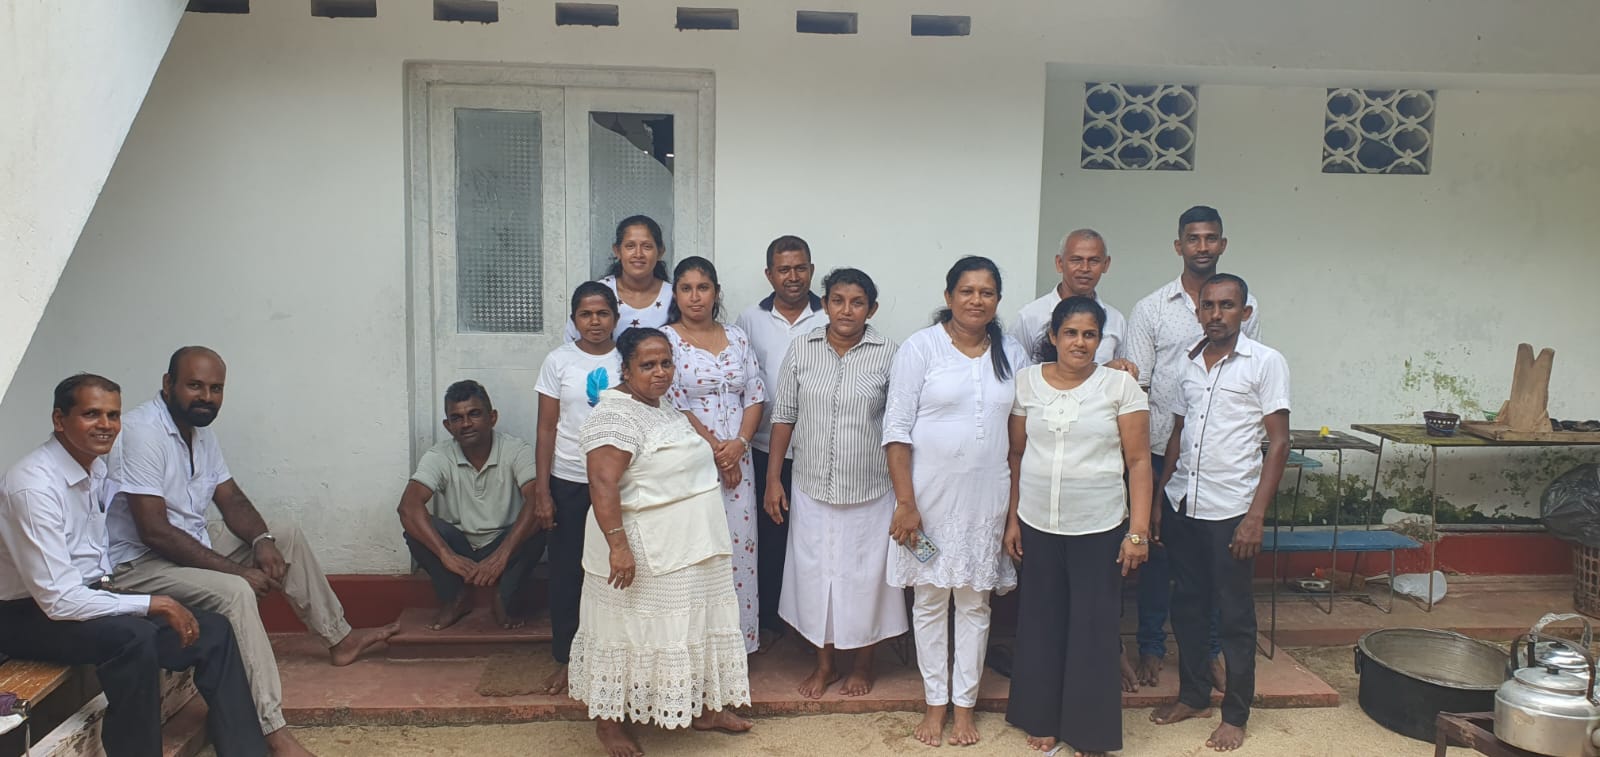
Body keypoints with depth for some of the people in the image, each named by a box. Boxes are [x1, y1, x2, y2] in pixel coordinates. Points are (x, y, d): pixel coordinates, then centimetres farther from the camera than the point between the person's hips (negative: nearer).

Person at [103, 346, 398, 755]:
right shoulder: (143, 431, -24)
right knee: (234, 592, -33)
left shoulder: (199, 430, 6)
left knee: (288, 537, 12)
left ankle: (339, 639, 22)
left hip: (195, 543, 10)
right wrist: (235, 569, -27)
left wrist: (262, 541, -11)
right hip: (140, 563, -10)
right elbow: (154, 531, -29)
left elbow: (231, 499, 11)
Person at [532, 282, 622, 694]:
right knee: (566, 571, 8)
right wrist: (542, 488, -4)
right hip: (569, 482, 0)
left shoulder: (628, 360, 0)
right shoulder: (559, 361, -1)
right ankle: (565, 658, 21)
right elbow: (547, 428, 0)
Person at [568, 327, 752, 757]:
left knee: (694, 627, 17)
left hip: (689, 549, 9)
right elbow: (602, 485, -27)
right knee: (631, 632, 4)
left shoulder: (665, 405, 10)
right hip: (643, 553, -9)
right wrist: (618, 546, -32)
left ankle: (703, 706, 32)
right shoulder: (616, 416, -20)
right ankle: (609, 720, 20)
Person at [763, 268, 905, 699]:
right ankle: (824, 663, 32)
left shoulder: (887, 355, -7)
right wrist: (773, 477, 0)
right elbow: (784, 415, 2)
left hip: (869, 492, -2)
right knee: (814, 572, 12)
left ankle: (863, 663, 33)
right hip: (812, 489, 2)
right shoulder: (802, 349, -2)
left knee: (864, 575, 11)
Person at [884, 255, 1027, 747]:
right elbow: (898, 429, -8)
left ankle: (965, 704, 25)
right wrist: (905, 503, -13)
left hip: (986, 499, 3)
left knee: (975, 602, 11)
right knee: (930, 601, 8)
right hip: (930, 497, -2)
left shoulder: (1012, 354, 4)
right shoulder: (921, 348, -7)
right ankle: (935, 702, 23)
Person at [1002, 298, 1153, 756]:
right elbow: (1016, 454, 7)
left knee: (1094, 628, 4)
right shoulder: (1027, 381, 2)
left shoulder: (1120, 384, -4)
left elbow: (1138, 461, -4)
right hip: (1038, 525, 2)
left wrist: (1138, 531, -9)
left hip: (1099, 528, -2)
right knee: (1041, 623, 10)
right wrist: (1012, 519, 5)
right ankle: (1042, 719, 27)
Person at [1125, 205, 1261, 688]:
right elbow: (1136, 386, -2)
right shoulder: (1151, 308, -1)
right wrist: (1141, 457, -7)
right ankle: (1151, 645, 20)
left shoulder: (1245, 305, 5)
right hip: (1164, 450, -1)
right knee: (1157, 548, 7)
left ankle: (1212, 647, 24)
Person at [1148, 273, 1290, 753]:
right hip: (1182, 504, 5)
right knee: (1187, 604, 14)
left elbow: (1278, 443, -8)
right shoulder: (1186, 362, 8)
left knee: (1234, 614, 5)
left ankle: (1235, 714, 19)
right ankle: (1193, 696, 30)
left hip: (1230, 510, -5)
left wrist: (1256, 516, -14)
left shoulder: (1266, 363, -7)